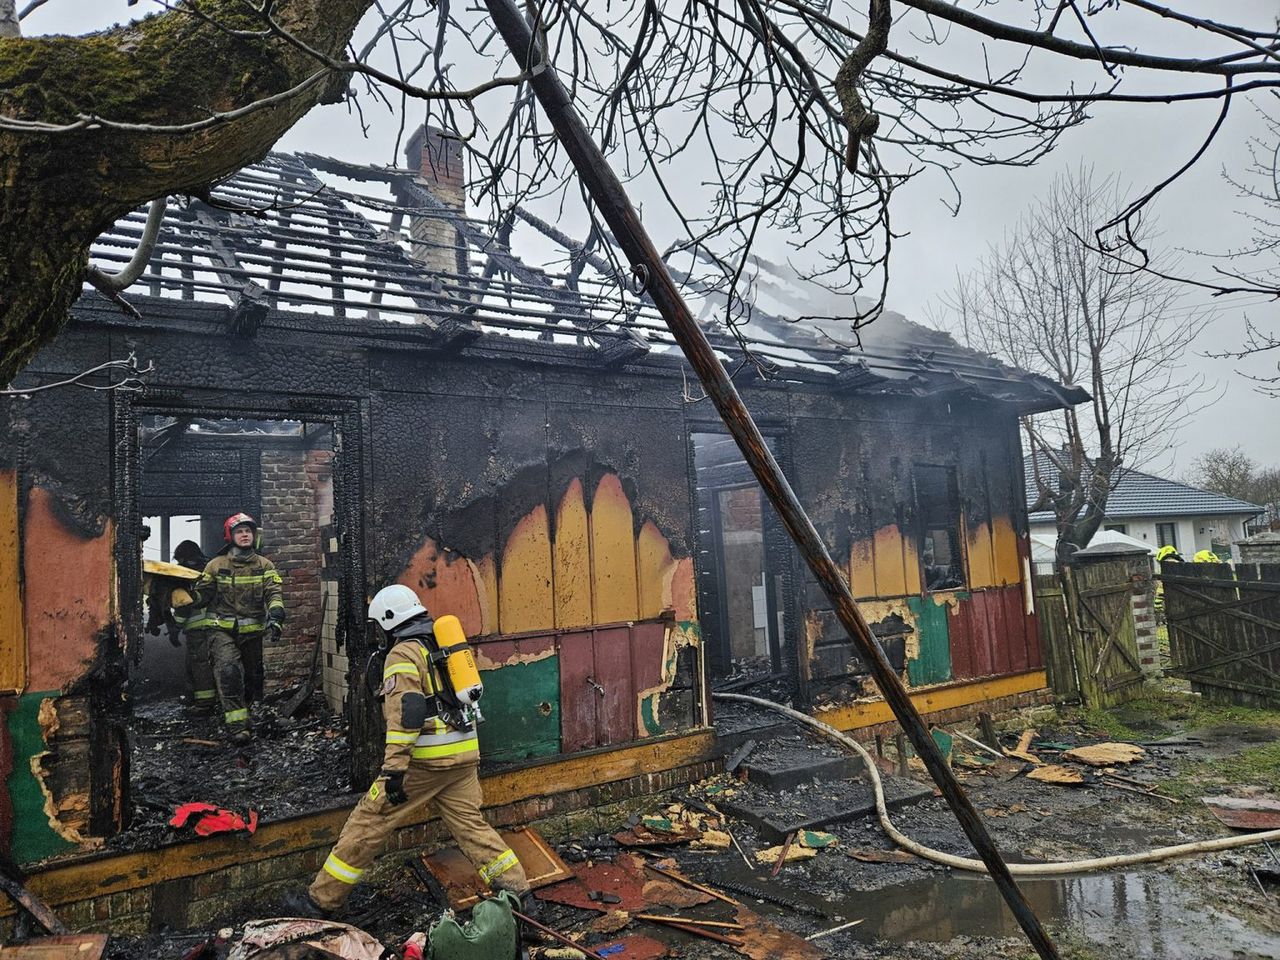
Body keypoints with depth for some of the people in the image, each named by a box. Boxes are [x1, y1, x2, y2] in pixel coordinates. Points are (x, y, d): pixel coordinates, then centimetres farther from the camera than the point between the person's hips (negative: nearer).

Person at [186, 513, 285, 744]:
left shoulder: (264, 565, 4)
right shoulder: (216, 565, 4)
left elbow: (274, 593, -6)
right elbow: (201, 594, 11)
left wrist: (275, 616, -22)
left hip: (253, 632, 2)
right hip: (222, 630, -2)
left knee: (252, 674, 15)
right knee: (228, 669, -24)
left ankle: (247, 712, 41)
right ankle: (237, 725, -25)